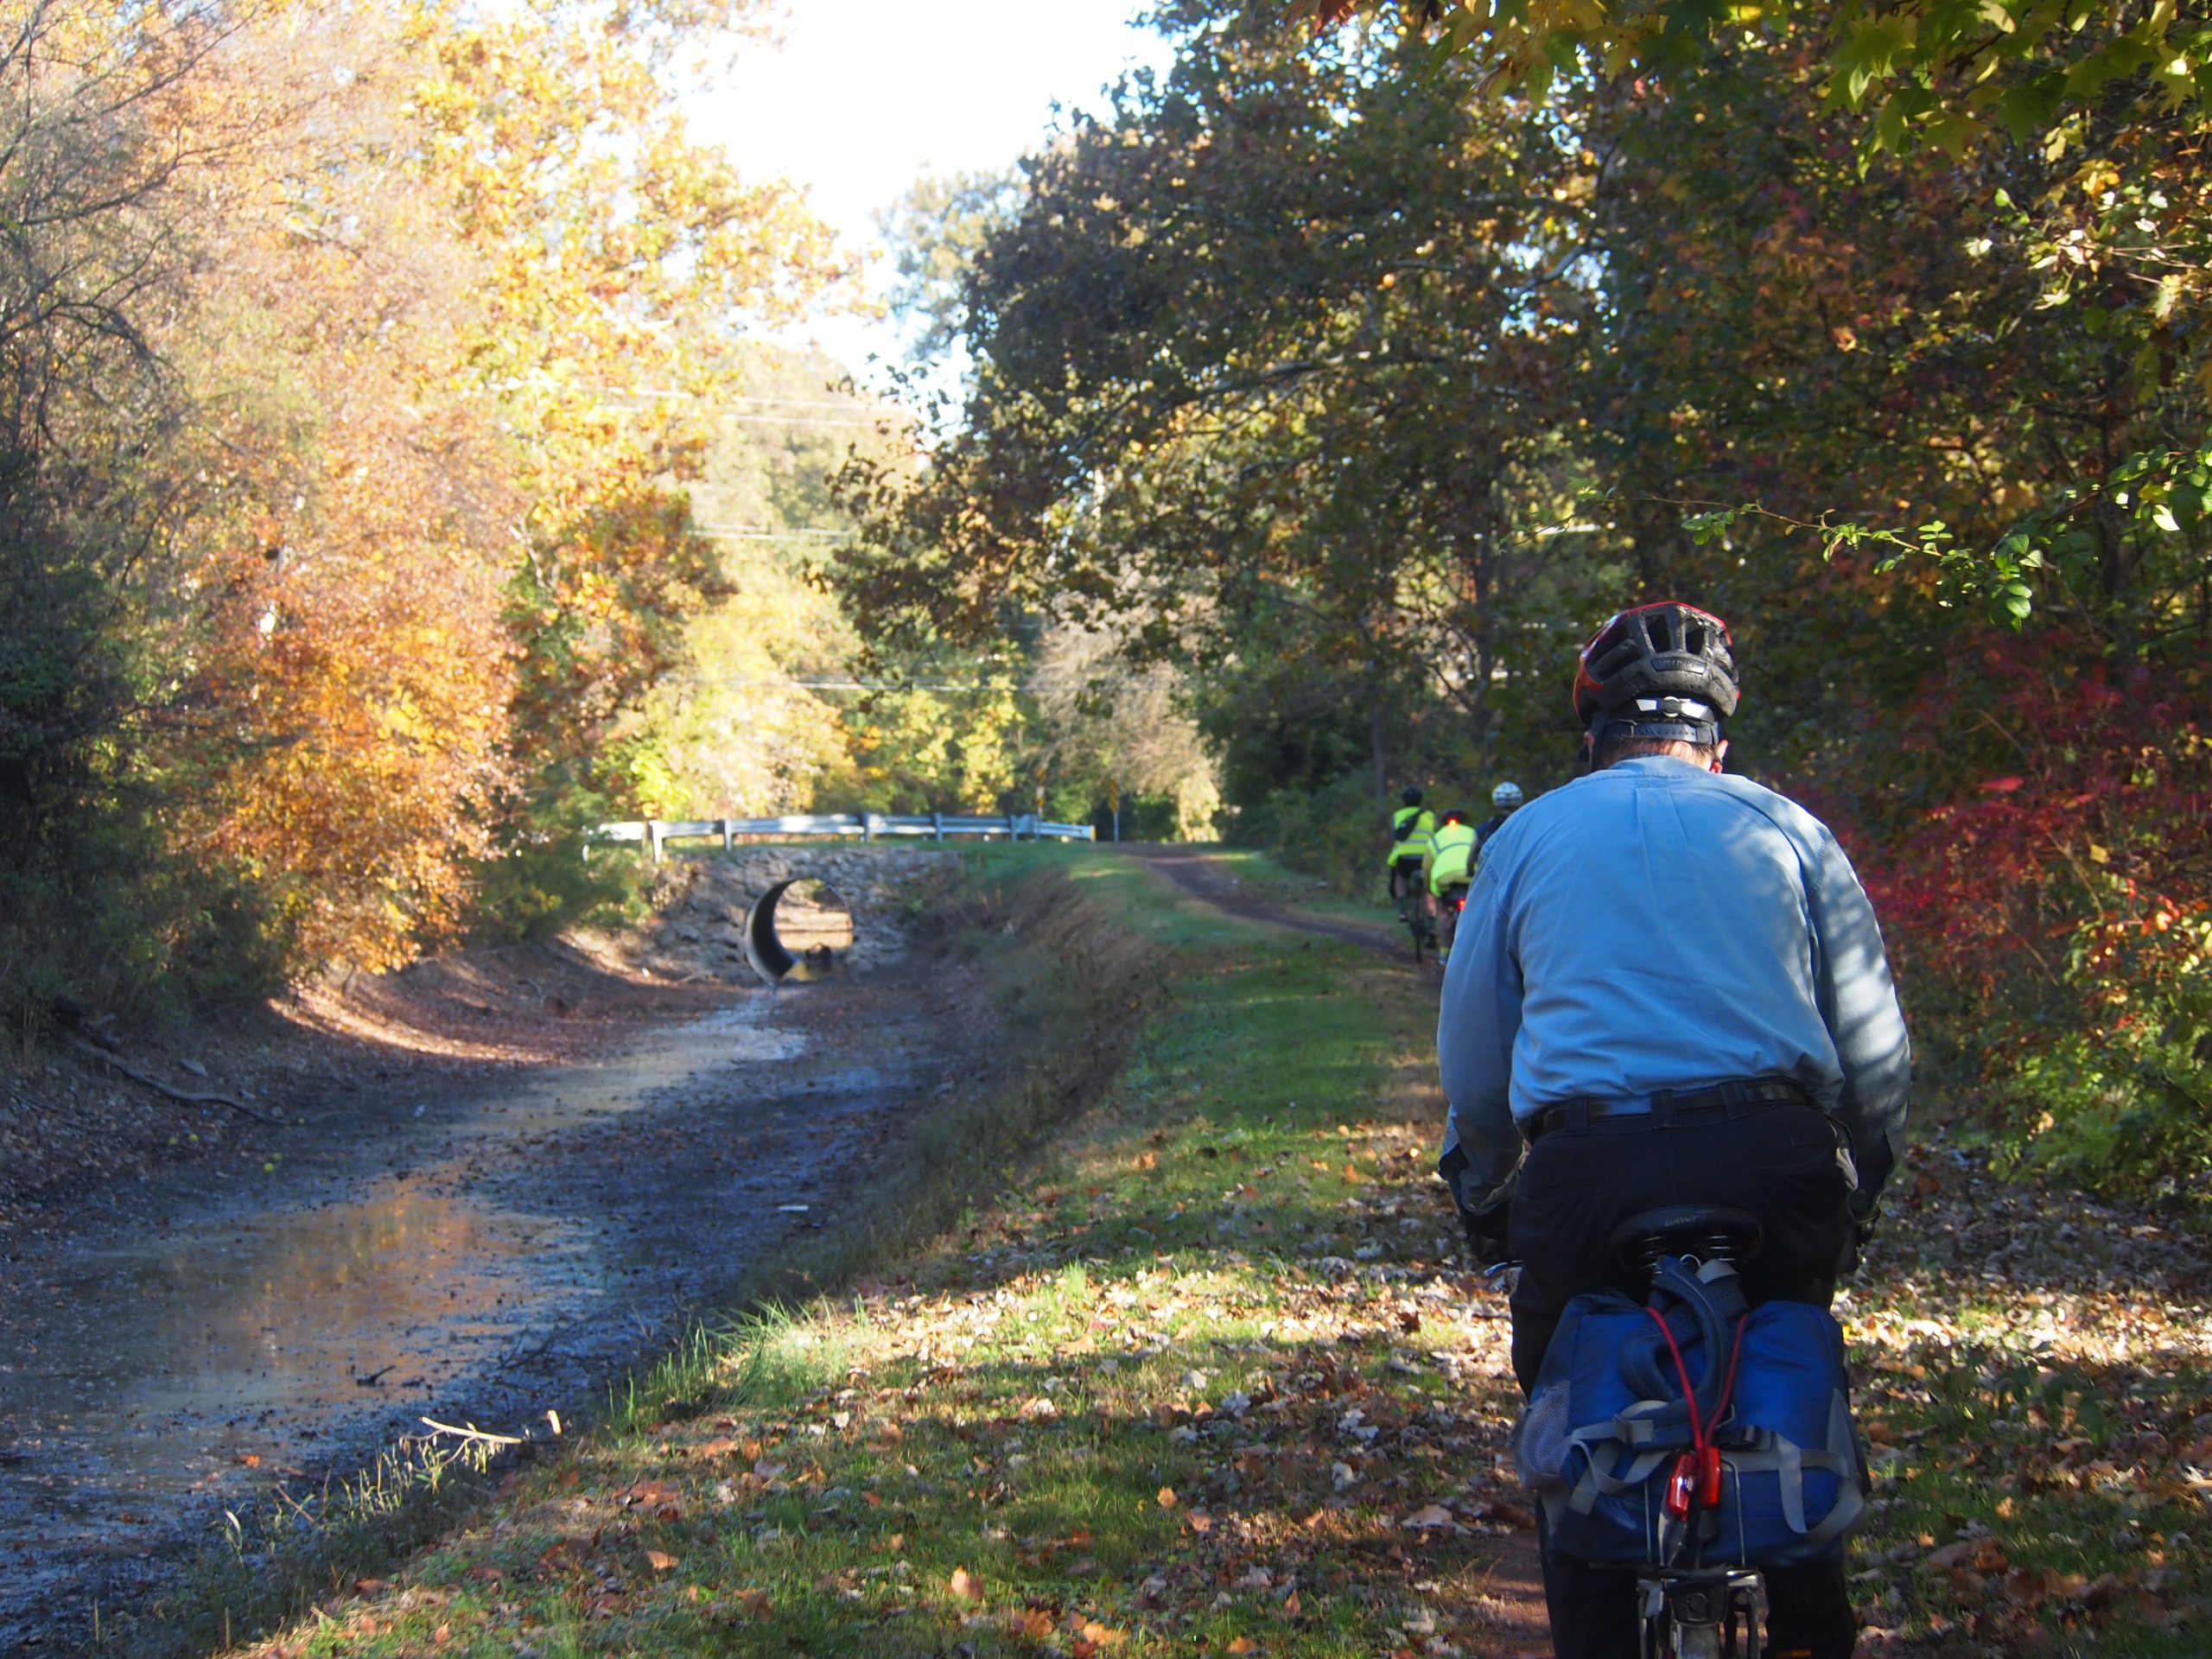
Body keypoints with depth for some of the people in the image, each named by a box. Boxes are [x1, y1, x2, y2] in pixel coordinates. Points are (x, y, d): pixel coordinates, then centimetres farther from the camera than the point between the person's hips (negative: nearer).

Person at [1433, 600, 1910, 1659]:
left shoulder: (1527, 838, 14)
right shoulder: (1785, 827, 13)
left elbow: (1469, 1056, 15)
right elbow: (1875, 1045, 11)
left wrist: (1482, 1198, 28)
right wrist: (1859, 1192, 24)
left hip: (1584, 1173, -1)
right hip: (1776, 1161, 1)